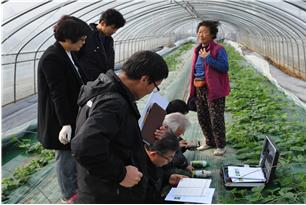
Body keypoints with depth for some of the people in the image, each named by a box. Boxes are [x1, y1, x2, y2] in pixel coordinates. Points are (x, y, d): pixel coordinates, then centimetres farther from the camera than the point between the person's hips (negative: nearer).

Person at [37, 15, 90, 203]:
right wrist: (65, 123, -26)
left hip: (72, 115, 9)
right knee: (66, 156, 7)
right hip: (60, 119, -9)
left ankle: (76, 185, 39)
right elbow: (57, 94, -25)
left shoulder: (67, 54, 5)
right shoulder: (52, 58, -23)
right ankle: (68, 195, 26)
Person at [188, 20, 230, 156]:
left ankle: (220, 146, 14)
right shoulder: (197, 50, 11)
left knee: (216, 119, -1)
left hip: (214, 90, -7)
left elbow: (225, 67, -21)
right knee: (202, 118, 15)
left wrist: (208, 58, -24)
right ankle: (209, 142, 32)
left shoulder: (218, 49, -11)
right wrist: (193, 89, 14)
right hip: (199, 89, 8)